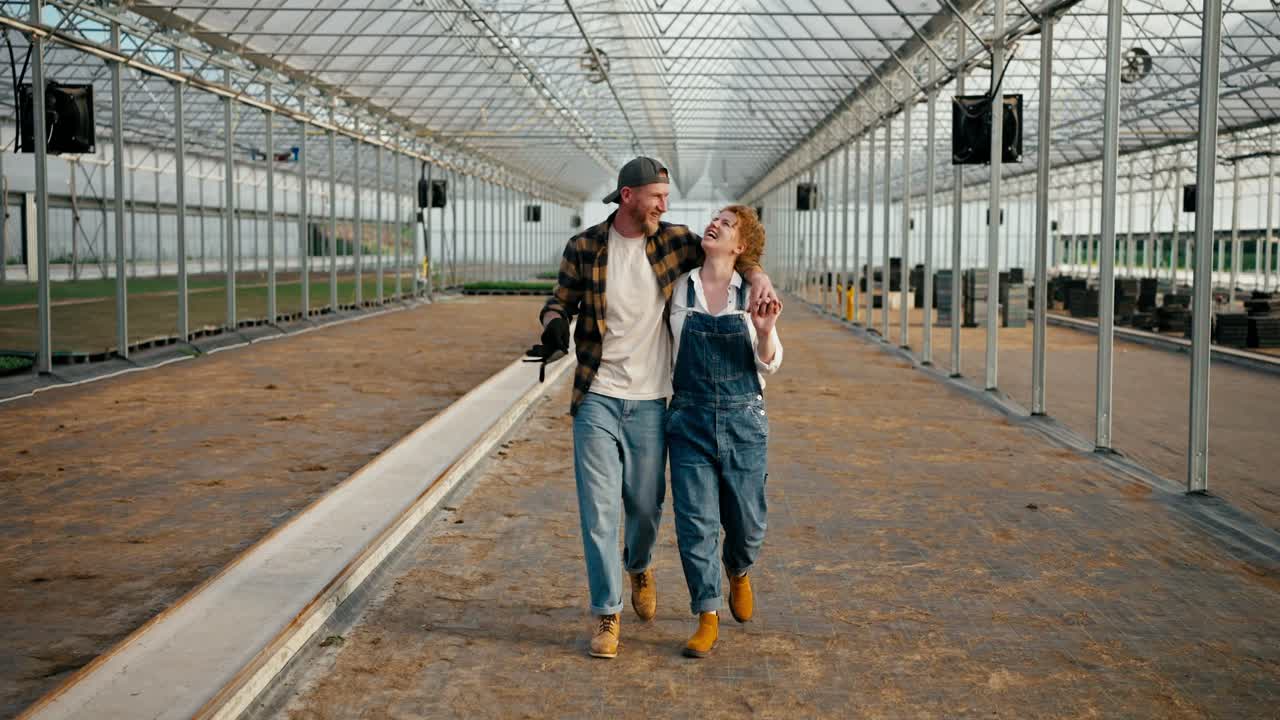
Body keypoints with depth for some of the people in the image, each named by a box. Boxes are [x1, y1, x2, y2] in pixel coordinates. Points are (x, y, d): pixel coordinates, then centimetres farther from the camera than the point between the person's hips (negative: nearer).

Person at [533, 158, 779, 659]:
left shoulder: (672, 241, 1)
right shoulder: (583, 248, -3)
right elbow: (561, 301, 7)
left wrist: (759, 277, -7)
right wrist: (555, 325, -17)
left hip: (650, 402, 2)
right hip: (597, 398, -2)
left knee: (646, 504, 10)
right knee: (599, 507, -4)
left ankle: (638, 567, 43)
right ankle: (606, 613, 7)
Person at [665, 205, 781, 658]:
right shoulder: (677, 288, 2)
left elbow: (768, 364, 3)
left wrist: (766, 330, -15)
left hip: (743, 420, 0)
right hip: (690, 420, 0)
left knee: (747, 521, 7)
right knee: (695, 521, -3)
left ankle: (738, 572, 41)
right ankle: (707, 618, 8)